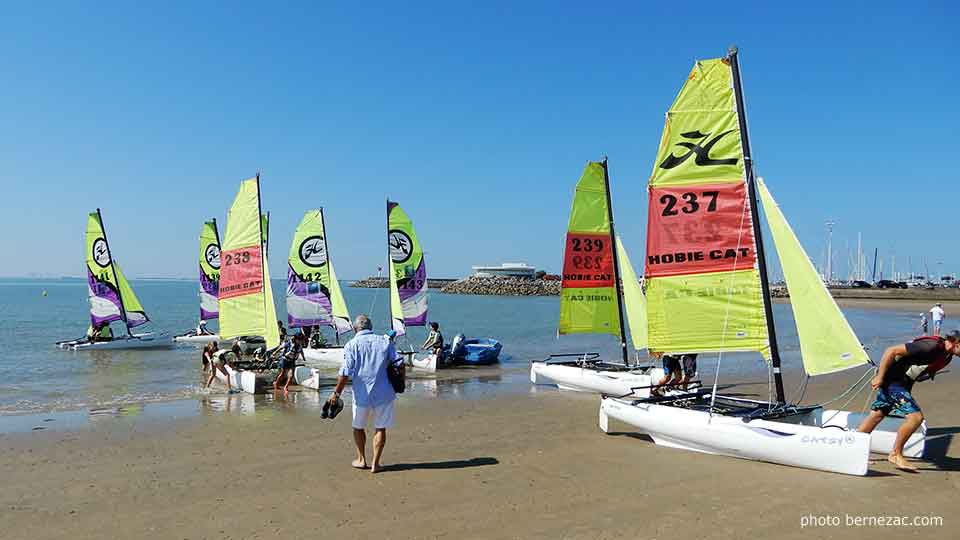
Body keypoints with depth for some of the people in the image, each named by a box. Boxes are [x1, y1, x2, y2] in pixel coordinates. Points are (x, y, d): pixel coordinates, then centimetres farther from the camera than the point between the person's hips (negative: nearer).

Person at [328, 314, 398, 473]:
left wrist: (336, 392, -3)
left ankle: (361, 459, 30)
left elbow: (346, 372, -10)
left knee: (358, 427, 20)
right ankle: (375, 463, 11)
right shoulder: (385, 342, 4)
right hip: (384, 393, 1)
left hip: (362, 394, -1)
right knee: (380, 428, 11)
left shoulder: (352, 344, -3)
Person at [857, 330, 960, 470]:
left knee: (877, 415, 15)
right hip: (891, 380, -10)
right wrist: (879, 377, -22)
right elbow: (891, 351, -26)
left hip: (903, 383, 10)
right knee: (916, 416, -15)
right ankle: (896, 455, -2)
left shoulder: (947, 356, 2)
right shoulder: (931, 346, -26)